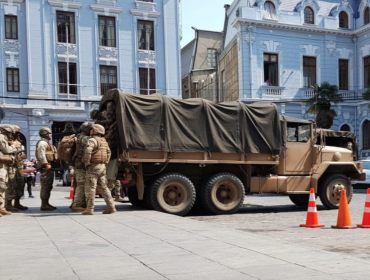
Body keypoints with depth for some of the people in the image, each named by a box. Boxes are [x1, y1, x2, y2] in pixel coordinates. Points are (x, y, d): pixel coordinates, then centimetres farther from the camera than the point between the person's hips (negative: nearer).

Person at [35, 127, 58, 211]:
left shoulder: (46, 143, 24)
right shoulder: (42, 142, -10)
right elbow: (41, 154, -21)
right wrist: (46, 164, -25)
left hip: (49, 167, 11)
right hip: (45, 167, -11)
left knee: (49, 186, 13)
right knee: (45, 186, -11)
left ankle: (46, 203, 19)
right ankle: (44, 205, -10)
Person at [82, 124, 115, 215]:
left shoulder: (93, 140, -11)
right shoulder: (103, 141, 17)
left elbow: (88, 151, -27)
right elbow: (108, 152, 28)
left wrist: (87, 163, -16)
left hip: (93, 167, -8)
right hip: (102, 167, 9)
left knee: (90, 188, -4)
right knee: (103, 187, 12)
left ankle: (90, 209, -4)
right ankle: (111, 207, 10)